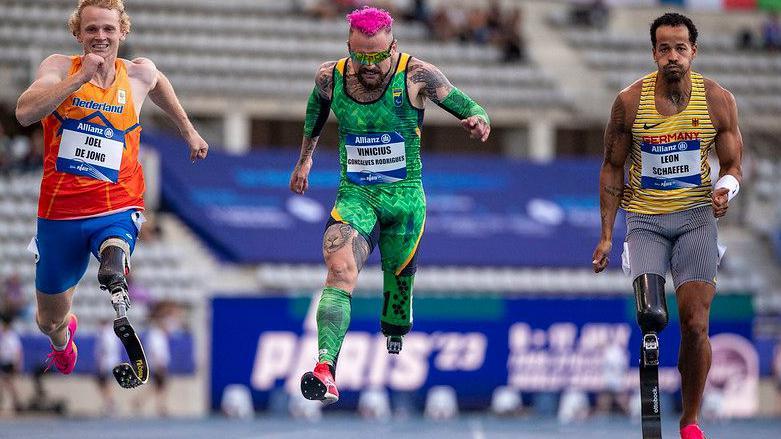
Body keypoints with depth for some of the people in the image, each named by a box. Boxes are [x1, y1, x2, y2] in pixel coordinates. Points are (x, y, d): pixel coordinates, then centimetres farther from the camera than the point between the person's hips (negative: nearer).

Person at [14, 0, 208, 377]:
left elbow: (158, 83, 28)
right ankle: (62, 339, 50)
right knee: (50, 323, 20)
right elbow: (25, 113, -25)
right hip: (60, 208, 0)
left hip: (117, 209, 0)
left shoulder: (139, 74, 2)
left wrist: (188, 130, 37)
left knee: (114, 250, -44)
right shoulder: (60, 67, -6)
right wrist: (81, 77, -28)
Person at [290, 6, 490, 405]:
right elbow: (315, 109, 18)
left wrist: (478, 120, -33)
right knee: (340, 272, -22)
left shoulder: (416, 76, -14)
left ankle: (395, 335, 51)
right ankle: (324, 371, -36)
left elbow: (468, 107, -9)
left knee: (398, 274, 16)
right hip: (354, 196, 0)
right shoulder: (330, 78, -5)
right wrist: (305, 158, 29)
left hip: (404, 196, 0)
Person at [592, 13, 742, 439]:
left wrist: (726, 190, -19)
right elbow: (612, 169, 6)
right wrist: (606, 235, 3)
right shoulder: (630, 102, -3)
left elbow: (732, 166, 5)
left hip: (696, 216, 0)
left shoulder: (718, 100, -3)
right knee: (651, 313, -25)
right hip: (645, 219, 0)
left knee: (695, 323, -7)